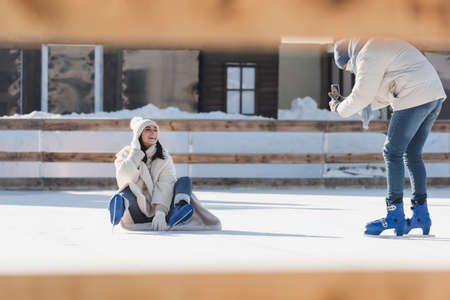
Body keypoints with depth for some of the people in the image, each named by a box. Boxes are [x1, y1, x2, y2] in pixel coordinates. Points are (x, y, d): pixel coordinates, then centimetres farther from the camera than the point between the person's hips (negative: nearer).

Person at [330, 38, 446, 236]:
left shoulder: (368, 56, -5)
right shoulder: (380, 47, 27)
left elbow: (361, 97, -7)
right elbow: (382, 96, 30)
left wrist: (340, 108, 12)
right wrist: (346, 103, 23)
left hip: (415, 98, -10)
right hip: (435, 95, 10)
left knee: (393, 153, -4)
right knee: (412, 155, 16)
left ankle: (395, 218, -4)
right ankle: (421, 217, 15)